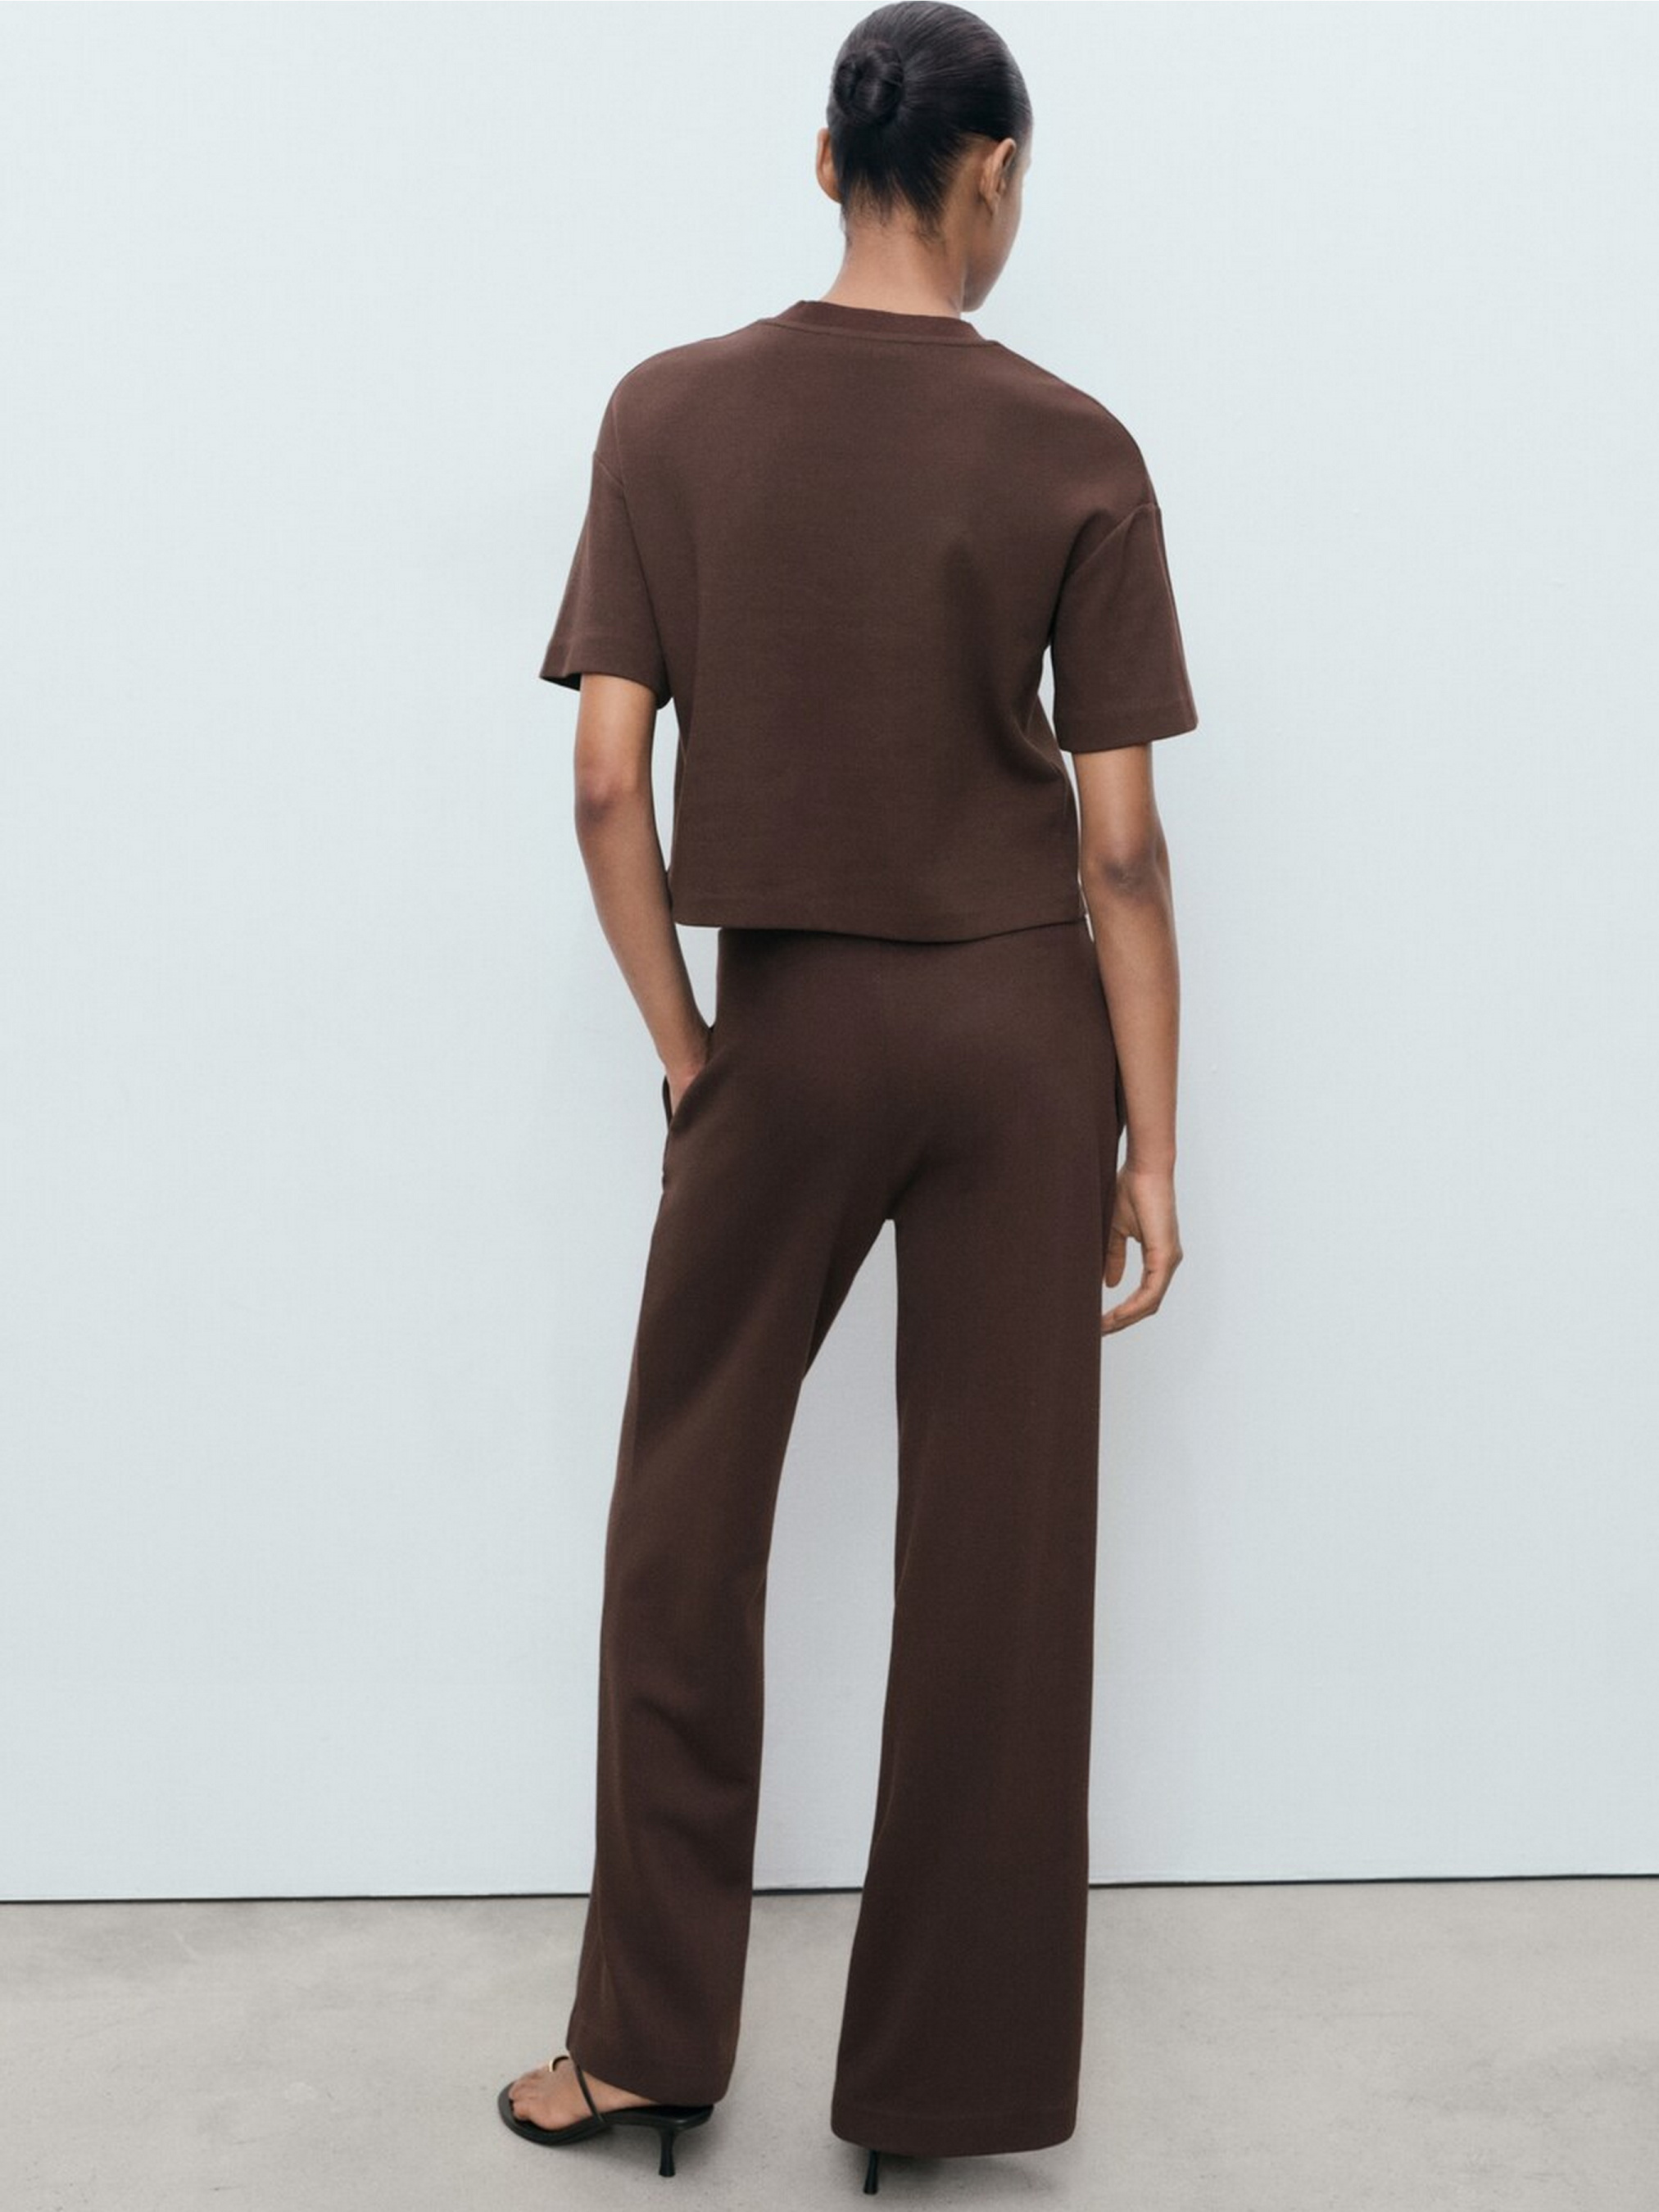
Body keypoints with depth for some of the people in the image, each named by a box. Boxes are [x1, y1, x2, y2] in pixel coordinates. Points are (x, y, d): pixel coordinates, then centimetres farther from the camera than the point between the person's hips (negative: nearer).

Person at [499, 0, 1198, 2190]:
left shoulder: (671, 414, -4)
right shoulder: (1071, 452, -6)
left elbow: (607, 787, -6)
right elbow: (1121, 845, -7)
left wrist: (684, 1048, 4)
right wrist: (1154, 1140, 1)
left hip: (786, 1023, 1)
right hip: (1019, 1026, 0)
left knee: (685, 1531, 15)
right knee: (999, 1552, 9)